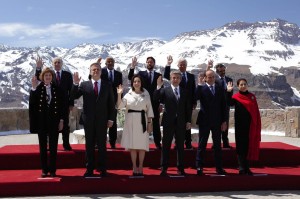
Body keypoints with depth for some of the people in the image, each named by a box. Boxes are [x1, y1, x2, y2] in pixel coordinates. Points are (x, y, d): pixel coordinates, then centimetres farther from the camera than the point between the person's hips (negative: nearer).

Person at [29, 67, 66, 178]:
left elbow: (61, 105, 3)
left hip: (53, 121, 0)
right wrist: (34, 88, -23)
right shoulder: (38, 89, -1)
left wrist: (61, 120, -2)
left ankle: (52, 170, 13)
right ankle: (44, 170, 15)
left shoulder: (57, 89, 1)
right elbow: (32, 103, -15)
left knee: (53, 146, 5)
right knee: (43, 146, 7)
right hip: (41, 121, 0)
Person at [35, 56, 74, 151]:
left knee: (65, 125, 6)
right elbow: (38, 78, -10)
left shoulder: (67, 75, 2)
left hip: (64, 104, 0)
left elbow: (71, 90, 1)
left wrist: (71, 103, -4)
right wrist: (39, 68, -26)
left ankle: (66, 144, 14)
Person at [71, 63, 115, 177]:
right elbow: (74, 96, -4)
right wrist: (75, 84, -17)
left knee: (102, 145, 4)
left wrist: (111, 119, -1)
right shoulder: (84, 85, 5)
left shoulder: (107, 85, 5)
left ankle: (102, 169, 11)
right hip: (89, 120, 0)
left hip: (102, 120, 0)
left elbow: (111, 103, 5)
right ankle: (89, 169, 13)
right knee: (89, 145, 6)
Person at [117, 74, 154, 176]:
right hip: (131, 122, 0)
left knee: (142, 145, 2)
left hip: (142, 122, 0)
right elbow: (119, 106, -4)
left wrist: (149, 123, -1)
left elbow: (149, 109, 5)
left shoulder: (146, 95, 5)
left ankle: (140, 167, 11)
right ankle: (134, 167, 11)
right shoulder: (128, 95, 5)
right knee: (132, 145, 3)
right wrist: (119, 94, -16)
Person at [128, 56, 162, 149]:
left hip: (155, 103, 0)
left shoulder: (158, 75, 6)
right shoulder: (141, 73, 5)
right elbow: (130, 78, -9)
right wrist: (132, 67, -24)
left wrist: (160, 104, 0)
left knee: (156, 124, 4)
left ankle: (158, 143, 11)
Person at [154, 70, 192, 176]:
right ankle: (164, 168, 8)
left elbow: (188, 108, 9)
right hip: (168, 122, -2)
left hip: (181, 123, 2)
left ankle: (180, 168, 18)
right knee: (166, 146, 2)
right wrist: (159, 86, -24)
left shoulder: (185, 92, 8)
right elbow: (155, 98, -14)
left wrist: (188, 121, 5)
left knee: (180, 146, 8)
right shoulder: (165, 90, 1)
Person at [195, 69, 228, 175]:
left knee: (217, 145, 8)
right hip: (204, 121, -3)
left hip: (217, 121, 3)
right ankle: (199, 167, 9)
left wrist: (224, 121, 3)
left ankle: (219, 168, 16)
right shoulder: (201, 88, -1)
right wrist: (199, 84, -20)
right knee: (202, 144, 3)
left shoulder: (220, 89, 8)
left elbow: (223, 106, 8)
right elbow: (195, 97, -21)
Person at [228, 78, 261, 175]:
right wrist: (228, 92, -29)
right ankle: (242, 168, 7)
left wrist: (257, 126, 2)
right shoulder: (235, 97, -1)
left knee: (249, 146, 7)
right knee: (241, 146, 2)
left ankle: (246, 168, 17)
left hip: (251, 125, 3)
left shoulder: (252, 96, 8)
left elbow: (256, 112, 8)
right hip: (240, 125, -3)